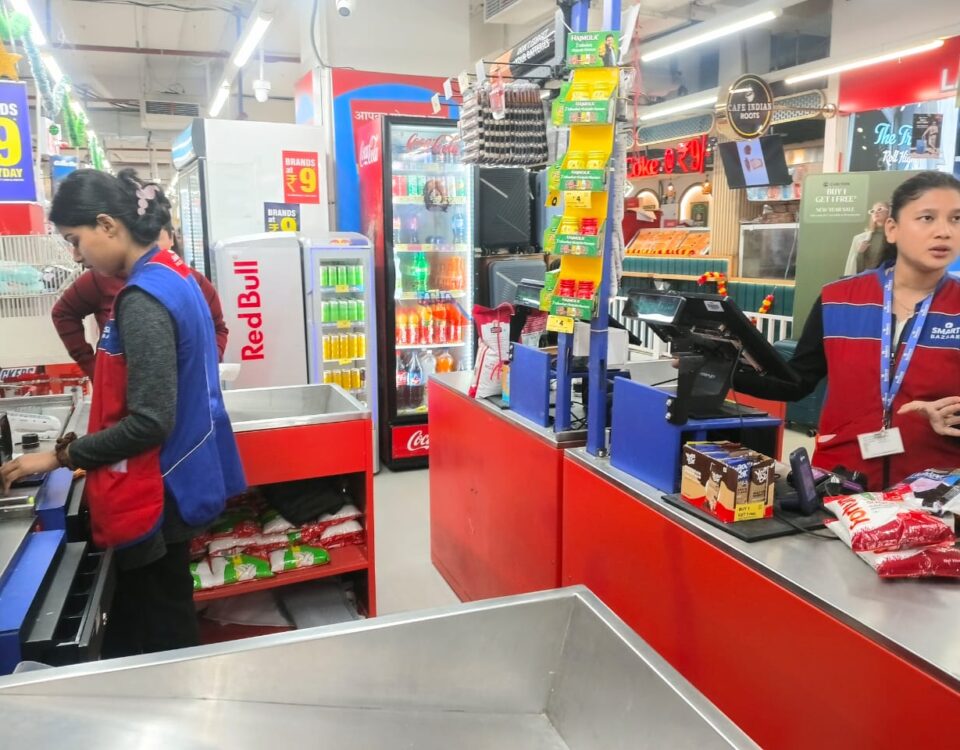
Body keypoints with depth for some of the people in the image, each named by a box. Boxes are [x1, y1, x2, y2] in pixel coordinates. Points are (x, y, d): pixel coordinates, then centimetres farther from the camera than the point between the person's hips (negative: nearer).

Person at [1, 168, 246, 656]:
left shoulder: (143, 300, -23)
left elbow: (149, 423, -25)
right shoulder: (172, 274, 7)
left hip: (154, 494, -9)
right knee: (164, 621, 21)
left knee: (158, 635, 8)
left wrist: (61, 457, -14)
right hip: (172, 479, 9)